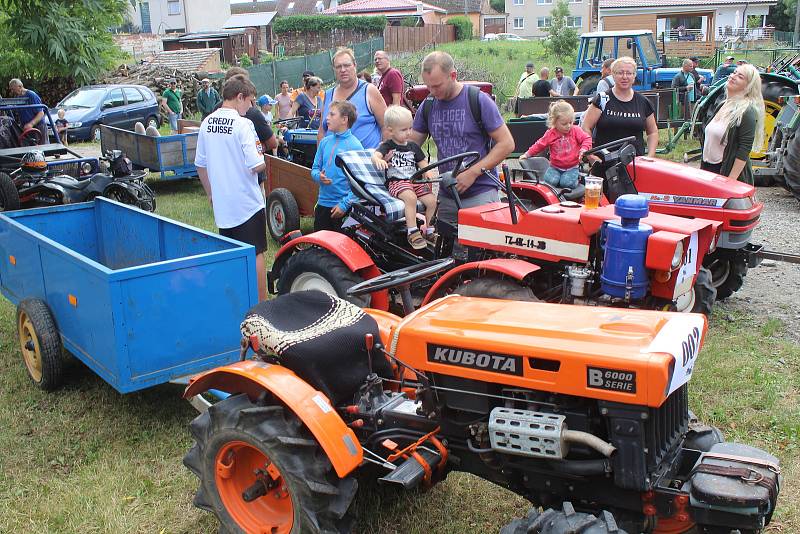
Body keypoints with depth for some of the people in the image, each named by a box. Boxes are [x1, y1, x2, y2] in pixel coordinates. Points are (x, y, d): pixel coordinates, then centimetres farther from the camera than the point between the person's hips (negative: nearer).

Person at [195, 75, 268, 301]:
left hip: (221, 204, 6)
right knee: (256, 254, 3)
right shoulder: (243, 125, -16)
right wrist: (264, 160, 1)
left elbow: (200, 164, 11)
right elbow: (255, 166, -21)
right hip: (248, 203, -6)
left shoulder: (206, 123, 4)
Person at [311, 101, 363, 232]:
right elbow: (315, 168, 14)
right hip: (323, 203, 5)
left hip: (343, 207, -5)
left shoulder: (354, 145, -11)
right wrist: (319, 176, -10)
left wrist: (344, 204, -19)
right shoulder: (325, 142, 6)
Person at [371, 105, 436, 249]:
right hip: (396, 182, -5)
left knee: (432, 200, -14)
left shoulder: (413, 147, 17)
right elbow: (375, 155, -14)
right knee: (411, 197, -34)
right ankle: (412, 232, -29)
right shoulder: (387, 146, 3)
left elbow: (423, 163, 18)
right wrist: (378, 160, -40)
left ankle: (429, 230, 8)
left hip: (415, 180, 5)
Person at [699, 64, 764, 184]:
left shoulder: (747, 111, -14)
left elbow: (744, 151, -19)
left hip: (727, 172, -8)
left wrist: (731, 180, -24)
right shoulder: (723, 105, 10)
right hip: (709, 168, 8)